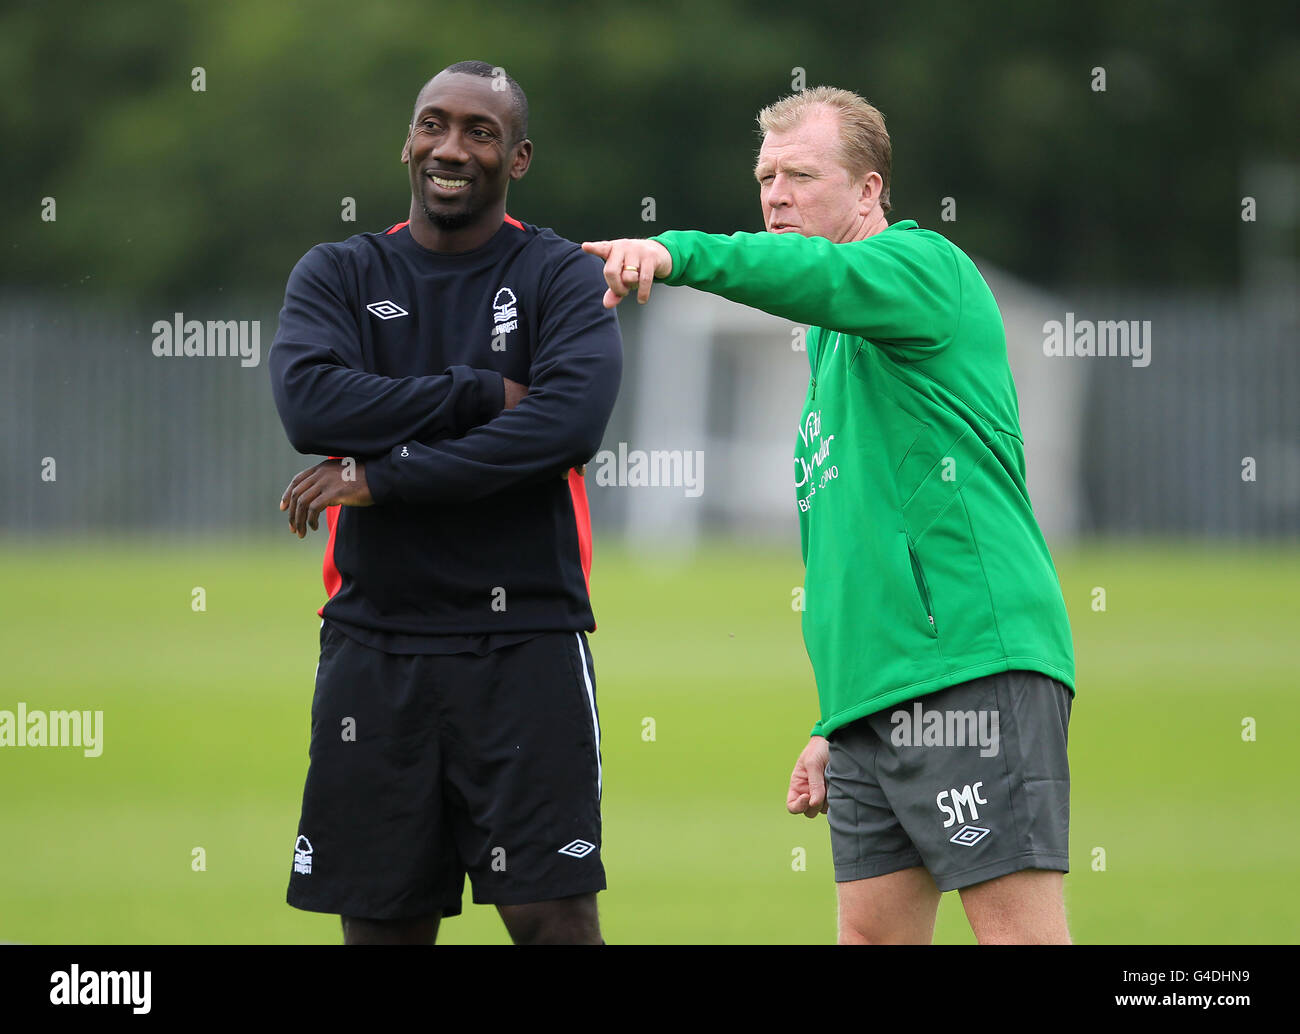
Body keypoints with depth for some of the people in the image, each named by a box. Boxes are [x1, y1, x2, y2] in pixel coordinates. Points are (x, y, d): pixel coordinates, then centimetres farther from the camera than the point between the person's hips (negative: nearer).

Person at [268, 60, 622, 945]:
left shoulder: (561, 276, 2)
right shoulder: (339, 275, 9)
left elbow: (571, 420, -16)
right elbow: (310, 404, -10)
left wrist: (384, 477, -15)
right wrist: (480, 393, -11)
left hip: (525, 640, -2)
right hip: (375, 639, 3)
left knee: (554, 916, -9)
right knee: (381, 921, 4)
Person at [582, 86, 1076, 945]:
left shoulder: (924, 265, -1)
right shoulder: (834, 345, 27)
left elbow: (833, 278, -27)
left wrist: (681, 254, -40)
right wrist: (836, 727, 27)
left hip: (972, 661, -10)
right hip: (875, 695, 10)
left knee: (1020, 934, -12)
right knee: (872, 935, 5)